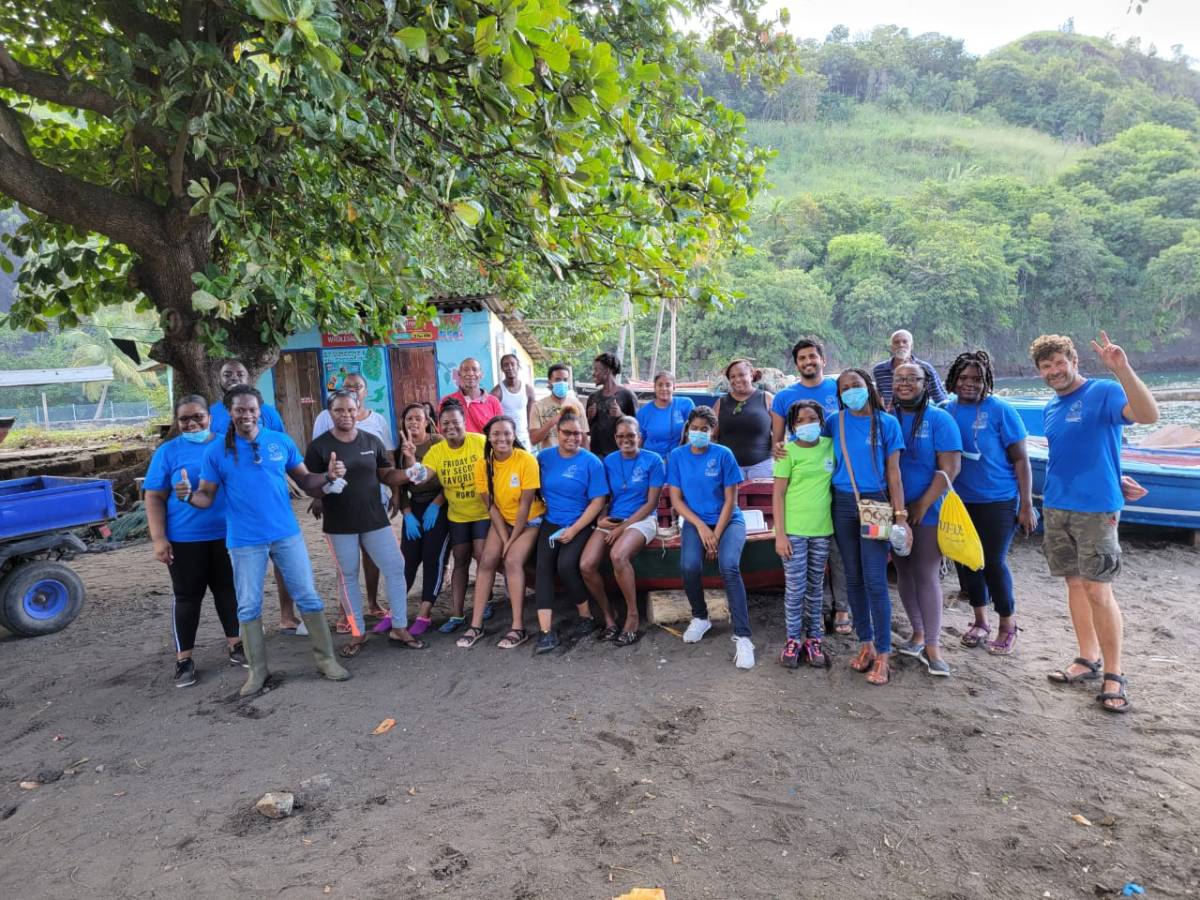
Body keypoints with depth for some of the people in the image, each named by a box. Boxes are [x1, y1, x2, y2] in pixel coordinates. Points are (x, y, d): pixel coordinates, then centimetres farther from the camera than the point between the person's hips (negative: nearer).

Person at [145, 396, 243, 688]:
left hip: (227, 535, 3)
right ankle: (184, 659, 16)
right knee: (187, 597, 5)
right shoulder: (168, 451, -2)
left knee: (229, 590, 13)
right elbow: (154, 499, -3)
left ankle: (236, 646, 27)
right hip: (185, 539, -2)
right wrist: (159, 538, -11)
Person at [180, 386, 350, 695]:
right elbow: (207, 496, 0)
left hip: (286, 533, 1)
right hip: (244, 540, -1)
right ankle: (257, 671, 23)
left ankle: (326, 659, 17)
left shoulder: (281, 441, 1)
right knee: (248, 607, 8)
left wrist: (329, 477, -15)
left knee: (308, 597, 5)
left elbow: (305, 481, 5)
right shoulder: (216, 451, -3)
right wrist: (188, 495, -22)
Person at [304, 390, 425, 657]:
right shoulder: (319, 446, -6)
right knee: (348, 577, 9)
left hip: (375, 520, 3)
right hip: (339, 525, -2)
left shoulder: (372, 441, 3)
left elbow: (387, 476, 10)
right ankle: (357, 633, 23)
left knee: (396, 569, 1)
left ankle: (399, 629, 14)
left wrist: (409, 474, -10)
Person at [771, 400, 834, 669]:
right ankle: (793, 640, 15)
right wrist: (780, 534, -11)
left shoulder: (831, 446, 3)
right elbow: (778, 494, -6)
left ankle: (813, 638, 23)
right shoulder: (788, 451, -6)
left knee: (816, 587, 12)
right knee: (795, 588, 1)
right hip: (793, 529, -3)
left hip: (822, 529, 3)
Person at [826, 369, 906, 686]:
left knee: (875, 581, -8)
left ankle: (882, 654, 1)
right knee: (853, 578, 8)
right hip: (843, 505, 3)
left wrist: (900, 514, -7)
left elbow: (893, 472, -2)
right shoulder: (834, 422, 5)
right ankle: (865, 644, 21)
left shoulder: (887, 423, -1)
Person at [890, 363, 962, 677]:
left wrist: (922, 505, -15)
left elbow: (949, 468, -10)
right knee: (904, 572, 10)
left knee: (927, 575, -5)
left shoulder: (939, 419, -4)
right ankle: (918, 633, 24)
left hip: (927, 512, -4)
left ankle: (932, 646, 1)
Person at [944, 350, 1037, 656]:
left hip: (997, 502, -4)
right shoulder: (946, 411, 2)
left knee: (994, 562, -2)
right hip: (959, 501, 5)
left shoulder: (1001, 411, -10)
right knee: (965, 561, 11)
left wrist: (1026, 506, -11)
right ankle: (980, 621, 31)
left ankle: (1008, 625, 19)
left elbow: (1021, 460, -8)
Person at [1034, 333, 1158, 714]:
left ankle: (1113, 676, 8)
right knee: (1075, 584, 13)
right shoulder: (1050, 408, 13)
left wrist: (1122, 369, -38)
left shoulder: (1104, 393, -9)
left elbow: (1149, 415, -28)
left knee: (1098, 590, -4)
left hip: (1095, 508, -7)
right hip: (1056, 507, 7)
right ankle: (1088, 660, 24)